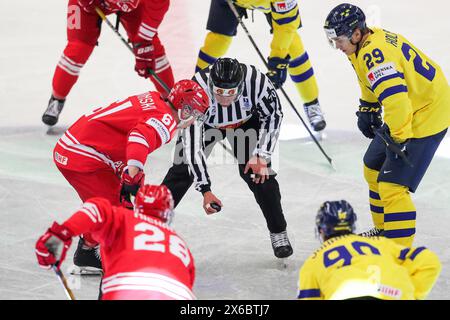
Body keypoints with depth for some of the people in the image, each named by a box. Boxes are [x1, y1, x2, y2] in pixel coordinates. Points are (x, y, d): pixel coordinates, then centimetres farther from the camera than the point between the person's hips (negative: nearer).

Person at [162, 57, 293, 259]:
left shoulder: (256, 80, -38)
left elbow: (273, 114, -18)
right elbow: (193, 146, -37)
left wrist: (261, 157, -22)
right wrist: (205, 191, -40)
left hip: (246, 120, 1)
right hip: (205, 122, 0)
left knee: (258, 172, -12)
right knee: (182, 169, -9)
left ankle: (279, 233, 5)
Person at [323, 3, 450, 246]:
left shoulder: (375, 53, -29)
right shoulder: (371, 40, 2)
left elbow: (395, 97, -38)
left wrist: (399, 138, -33)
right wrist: (367, 109, 23)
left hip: (427, 115, -11)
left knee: (392, 186, -14)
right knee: (374, 168, 23)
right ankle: (384, 230, 40)